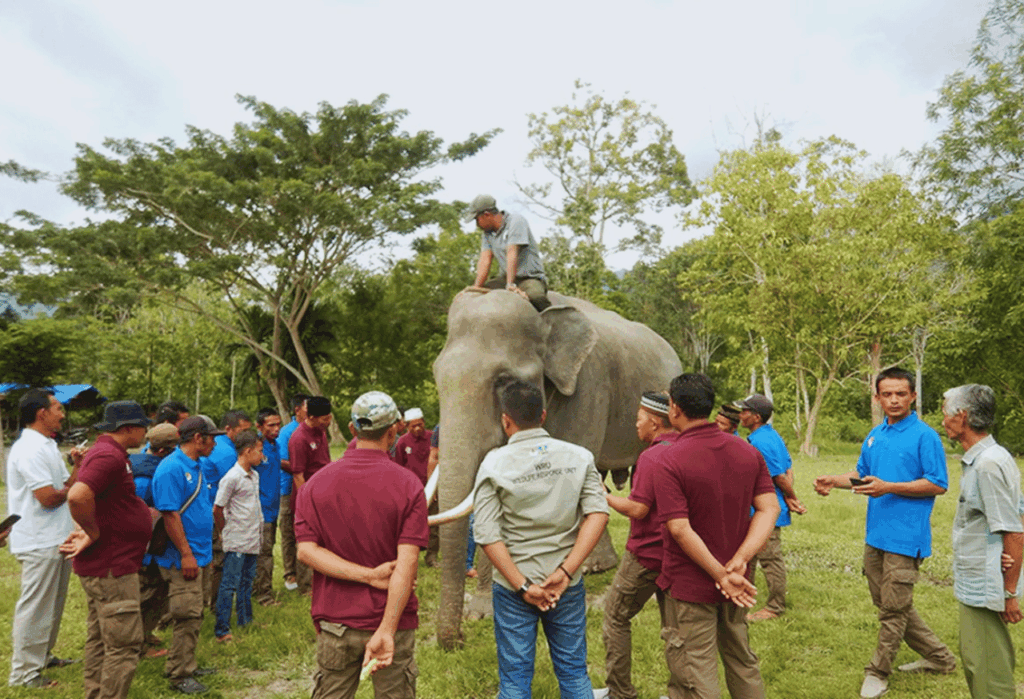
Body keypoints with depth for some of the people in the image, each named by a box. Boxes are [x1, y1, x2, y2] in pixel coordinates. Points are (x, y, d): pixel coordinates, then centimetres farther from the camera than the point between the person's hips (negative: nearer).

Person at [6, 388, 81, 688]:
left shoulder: (47, 446, 13)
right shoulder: (30, 449, -20)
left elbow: (65, 487, 13)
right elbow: (49, 498, -24)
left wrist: (78, 467, -3)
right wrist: (72, 487, -6)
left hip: (57, 539, 10)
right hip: (40, 543, -10)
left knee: (52, 605, 21)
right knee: (35, 608, 1)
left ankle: (42, 657, 36)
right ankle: (24, 673, 13)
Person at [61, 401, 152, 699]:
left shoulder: (107, 452, 13)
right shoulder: (109, 456, -21)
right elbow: (78, 496, -36)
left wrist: (91, 530, 6)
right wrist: (94, 533, -23)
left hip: (103, 566, 11)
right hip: (111, 568, -11)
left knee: (100, 640, 20)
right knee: (124, 644, -4)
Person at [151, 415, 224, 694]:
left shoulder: (195, 466, 11)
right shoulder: (171, 469, -19)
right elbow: (170, 515, -22)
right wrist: (186, 554, -21)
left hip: (199, 554, 10)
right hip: (183, 558, -10)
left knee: (194, 615, 17)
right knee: (187, 616, -3)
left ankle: (188, 665, 28)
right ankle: (179, 674, 10)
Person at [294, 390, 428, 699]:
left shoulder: (316, 483, -1)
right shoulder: (408, 485, -10)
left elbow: (306, 550, -8)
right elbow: (407, 561, -18)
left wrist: (368, 575, -13)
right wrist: (386, 630, -20)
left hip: (335, 623, 2)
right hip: (392, 621, -2)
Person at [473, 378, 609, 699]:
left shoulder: (495, 463, -10)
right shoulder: (579, 456, -2)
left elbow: (486, 534, -16)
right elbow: (598, 513, -11)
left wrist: (522, 585, -13)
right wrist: (566, 571, -13)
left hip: (512, 587, -2)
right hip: (568, 586, 2)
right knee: (574, 672, 18)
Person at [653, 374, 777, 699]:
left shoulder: (668, 459, -20)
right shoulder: (747, 451, -1)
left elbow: (680, 528, -24)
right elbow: (769, 507, -5)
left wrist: (721, 574, -17)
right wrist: (740, 560, -13)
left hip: (690, 585, -6)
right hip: (735, 585, 6)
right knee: (743, 663, 25)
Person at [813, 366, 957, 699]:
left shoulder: (924, 436, -11)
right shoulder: (874, 436, 11)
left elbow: (938, 484, -14)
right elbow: (862, 473, 22)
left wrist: (888, 488, -21)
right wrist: (833, 481, 4)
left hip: (905, 536, -8)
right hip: (875, 534, 8)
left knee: (894, 608, 1)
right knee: (888, 604, 16)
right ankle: (939, 657, 33)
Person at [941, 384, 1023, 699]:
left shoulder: (990, 463, -22)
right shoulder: (978, 459, 9)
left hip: (984, 586, -10)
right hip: (975, 585, 10)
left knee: (986, 665, 2)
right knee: (976, 660, 20)